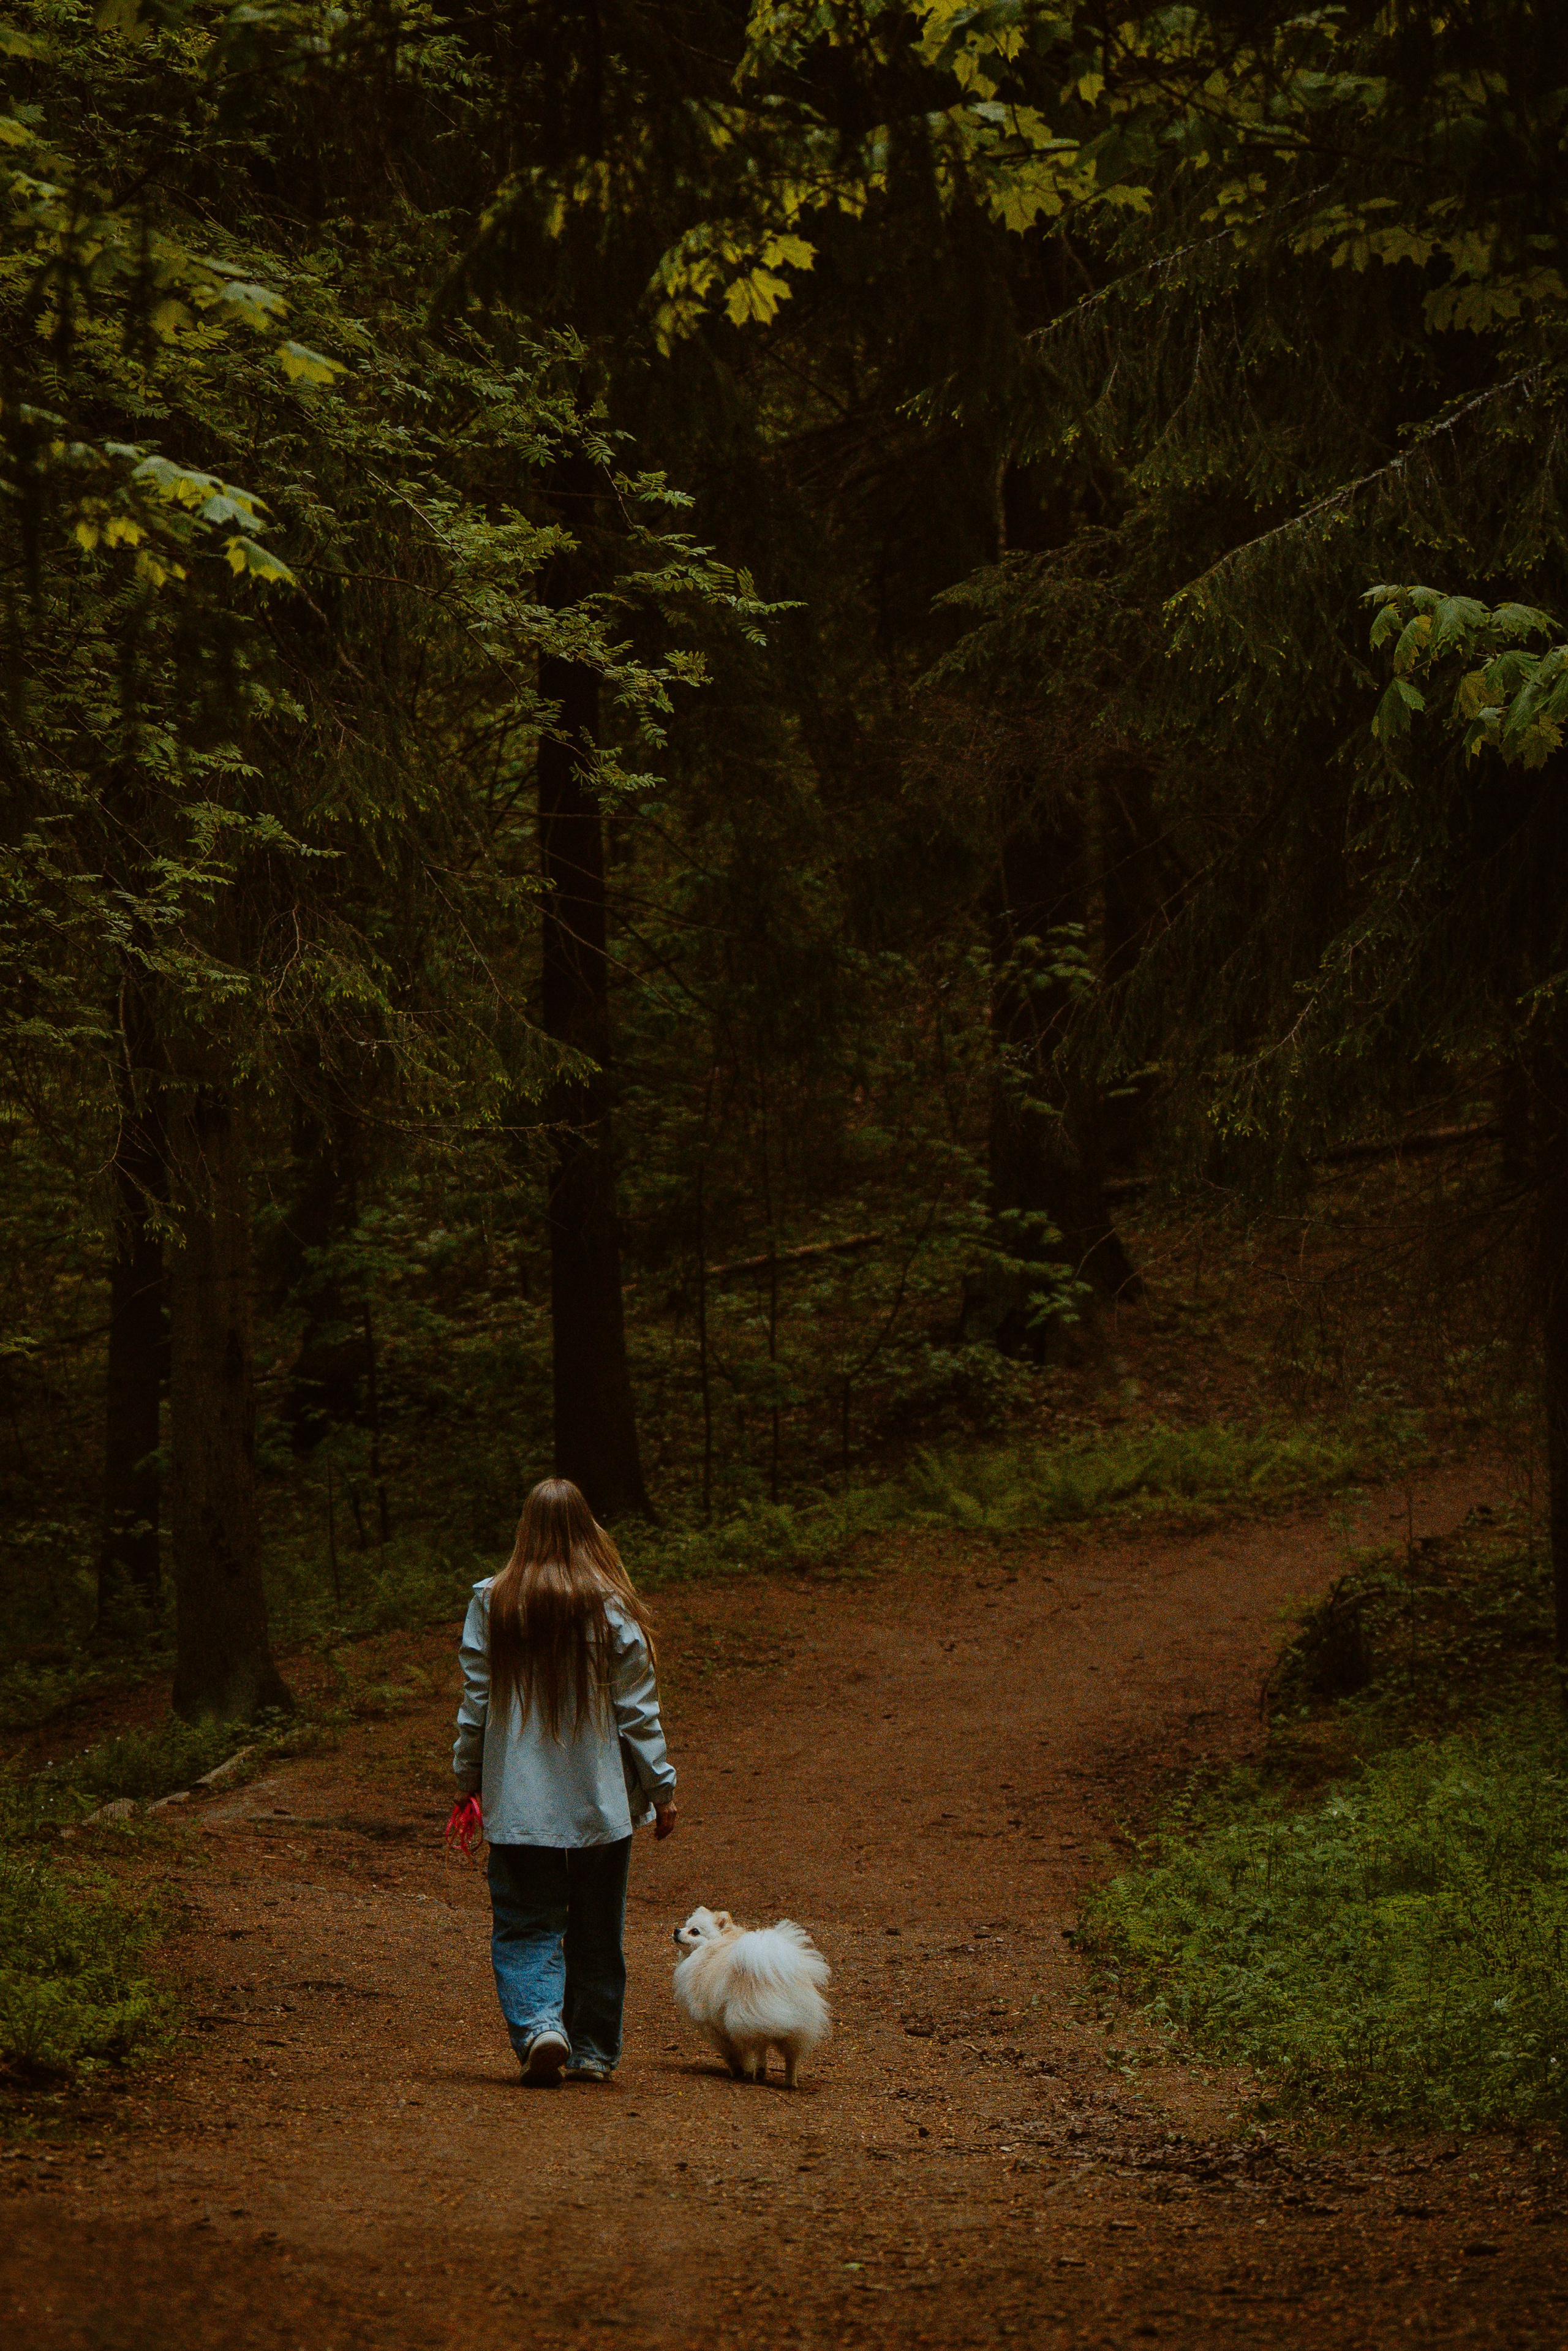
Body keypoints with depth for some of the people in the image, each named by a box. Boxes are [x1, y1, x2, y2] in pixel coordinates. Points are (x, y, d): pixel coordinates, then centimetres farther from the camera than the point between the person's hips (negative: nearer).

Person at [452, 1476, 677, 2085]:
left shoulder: (492, 1603, -5)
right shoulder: (612, 1608, -7)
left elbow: (476, 1703, 2)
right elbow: (638, 1710, -3)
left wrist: (468, 1777, 14)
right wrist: (661, 1786, 6)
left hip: (519, 1802, 0)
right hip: (603, 1804, 1)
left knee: (527, 1926, 5)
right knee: (596, 1931, 13)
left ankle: (538, 2024, -18)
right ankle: (593, 2051, 18)